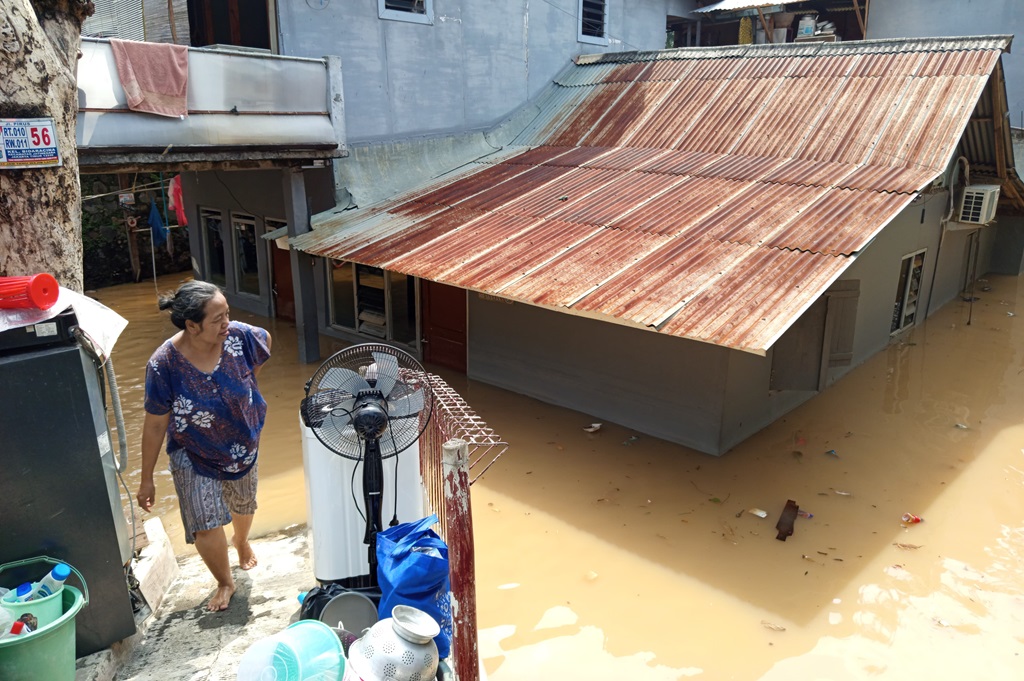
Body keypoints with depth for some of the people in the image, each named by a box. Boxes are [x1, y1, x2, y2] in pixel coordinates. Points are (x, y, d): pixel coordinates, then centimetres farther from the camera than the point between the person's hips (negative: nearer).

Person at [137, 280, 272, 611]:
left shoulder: (239, 336, -27)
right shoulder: (164, 365, -31)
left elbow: (266, 339, -1)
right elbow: (155, 425, -19)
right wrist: (146, 479, -10)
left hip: (243, 443, 3)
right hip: (194, 455, -3)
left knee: (243, 504, 25)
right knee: (205, 525, -5)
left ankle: (241, 541, 62)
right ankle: (225, 583, 26)